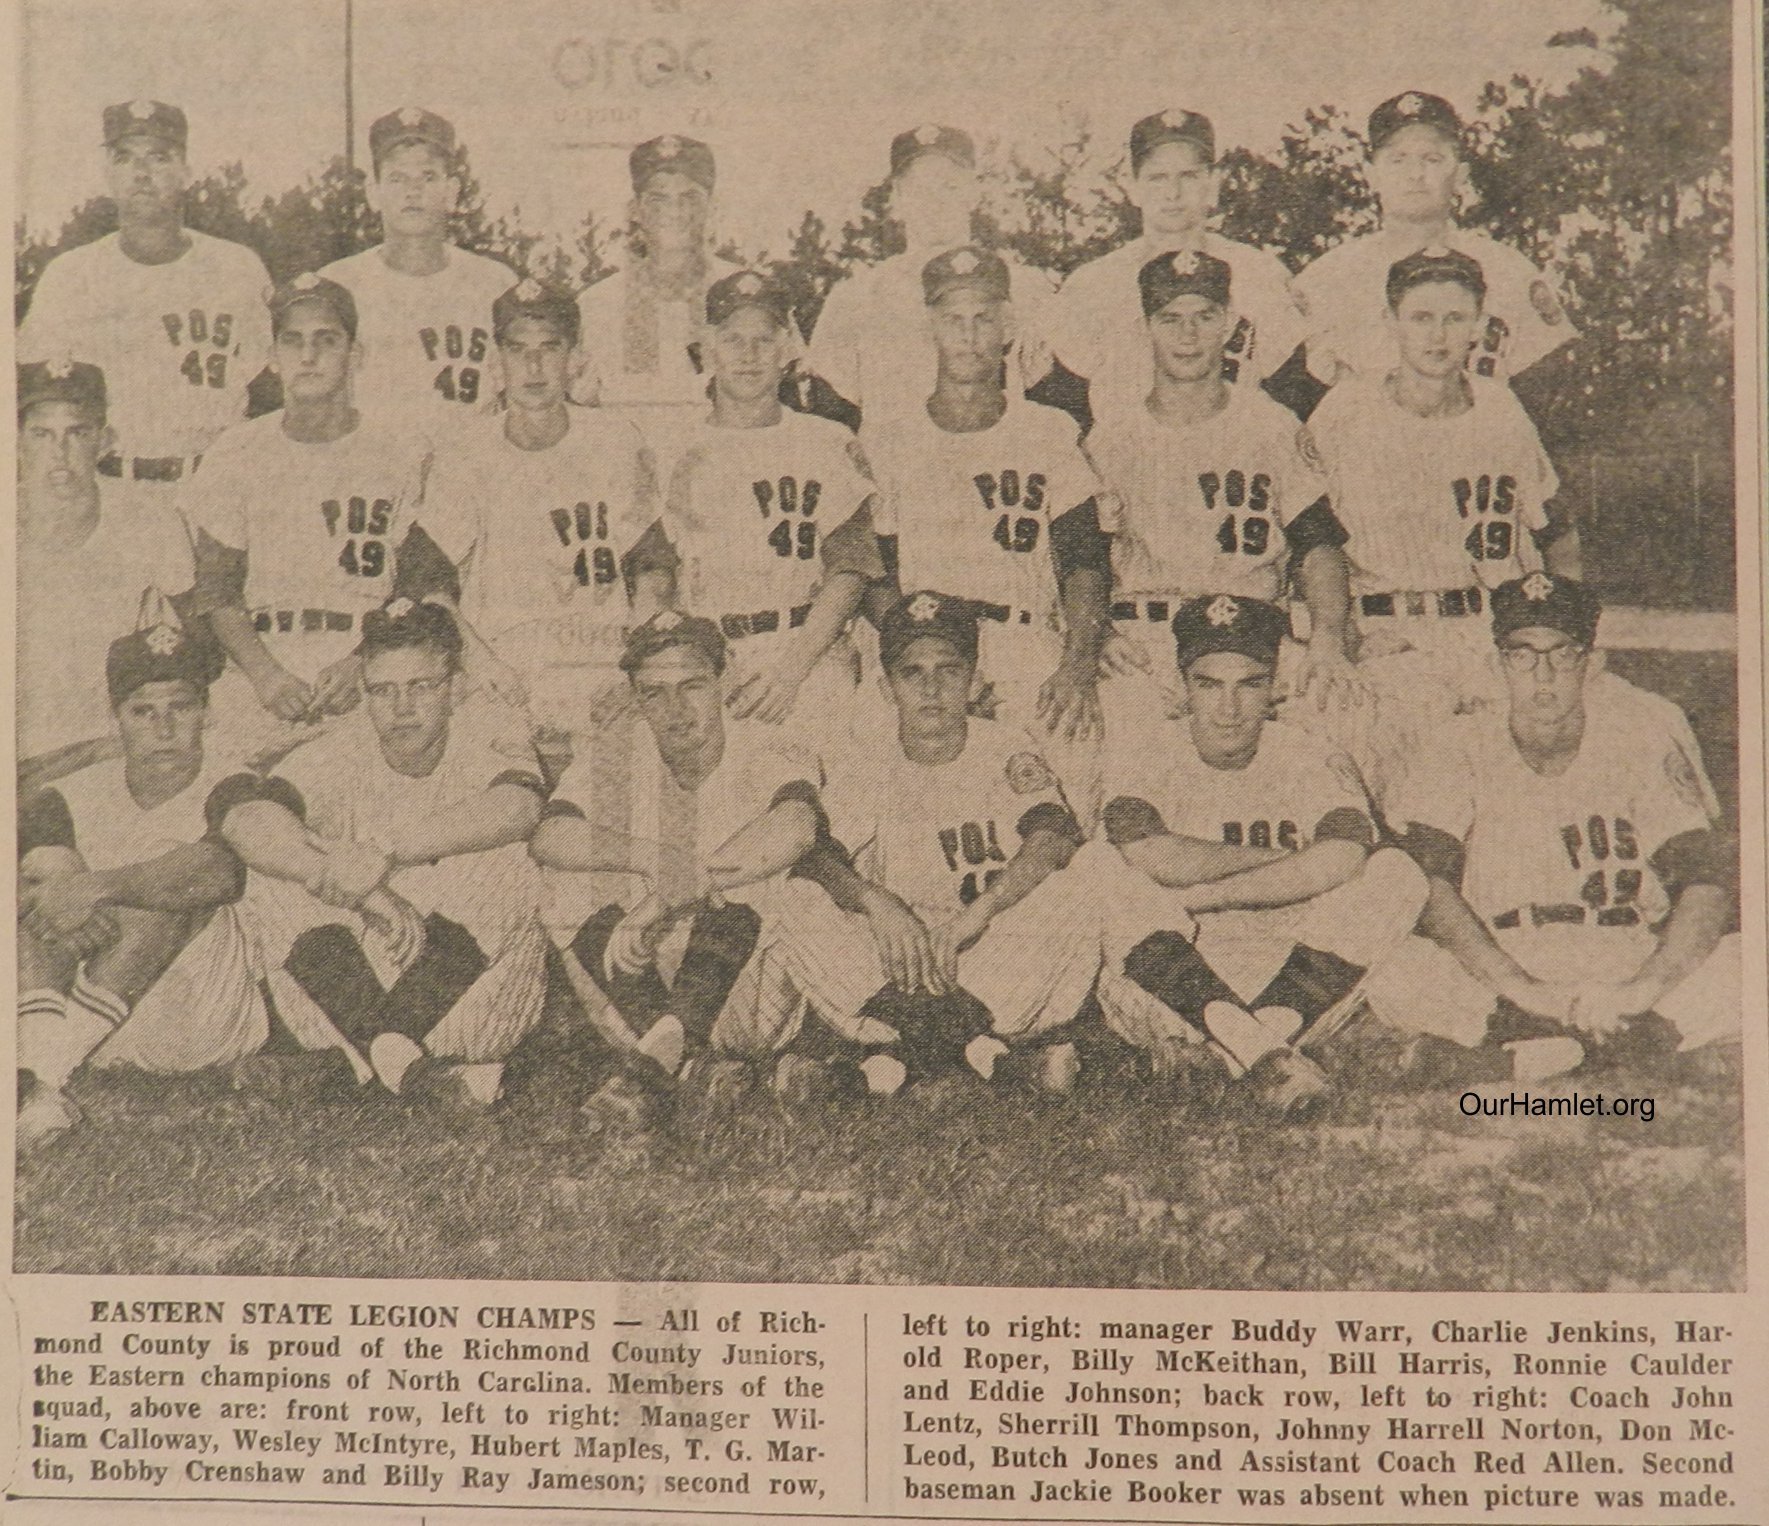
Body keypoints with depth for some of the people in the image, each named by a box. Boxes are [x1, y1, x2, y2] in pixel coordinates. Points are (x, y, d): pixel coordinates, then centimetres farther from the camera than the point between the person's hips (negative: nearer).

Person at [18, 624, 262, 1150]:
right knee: (47, 867, -15)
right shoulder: (70, 801, 11)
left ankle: (45, 1074, -34)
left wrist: (96, 887, -37)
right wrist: (50, 888, -31)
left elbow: (222, 870, -27)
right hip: (100, 1043, 3)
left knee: (176, 879, -25)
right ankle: (41, 1092, -35)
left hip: (207, 1023, -3)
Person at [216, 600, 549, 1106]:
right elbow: (244, 817, -24)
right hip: (340, 986, 2)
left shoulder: (489, 750, -6)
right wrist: (359, 891, -38)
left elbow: (516, 807, -33)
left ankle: (348, 1056, -25)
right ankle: (406, 1064, -27)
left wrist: (385, 852, -44)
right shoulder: (336, 755, -3)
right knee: (276, 878, -20)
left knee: (502, 871, -26)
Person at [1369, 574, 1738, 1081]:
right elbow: (1422, 876, -13)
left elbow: (1709, 878, -9)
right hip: (1495, 978, -1)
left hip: (1630, 973, 1)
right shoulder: (1466, 748, 2)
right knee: (1392, 975, -31)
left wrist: (1642, 990, -26)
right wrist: (1524, 989, -27)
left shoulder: (1642, 741, 2)